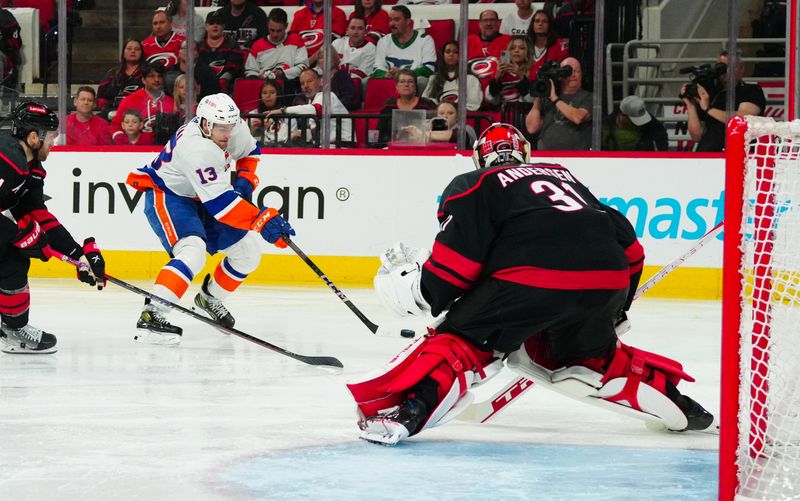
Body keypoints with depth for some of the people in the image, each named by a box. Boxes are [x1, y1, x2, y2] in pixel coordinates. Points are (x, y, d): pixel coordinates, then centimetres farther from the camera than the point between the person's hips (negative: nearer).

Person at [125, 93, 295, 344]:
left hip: (199, 200, 9)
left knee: (248, 250, 8)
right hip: (166, 197, -9)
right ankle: (151, 316, -37)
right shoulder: (196, 147, -36)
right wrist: (261, 219, -44)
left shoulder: (234, 128, -11)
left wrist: (244, 180, -3)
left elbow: (249, 151, 15)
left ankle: (210, 298, 30)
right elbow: (219, 202, -40)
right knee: (193, 251, -33)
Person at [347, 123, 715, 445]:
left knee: (461, 339, 6)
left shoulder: (473, 185, 18)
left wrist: (423, 291, 19)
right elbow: (627, 245, 33)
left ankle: (407, 409, -13)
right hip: (606, 282, 5)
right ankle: (668, 399, 28)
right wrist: (614, 308, 42)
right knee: (590, 353, 31)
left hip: (531, 279, -5)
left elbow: (457, 257, 4)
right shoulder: (566, 178, 35)